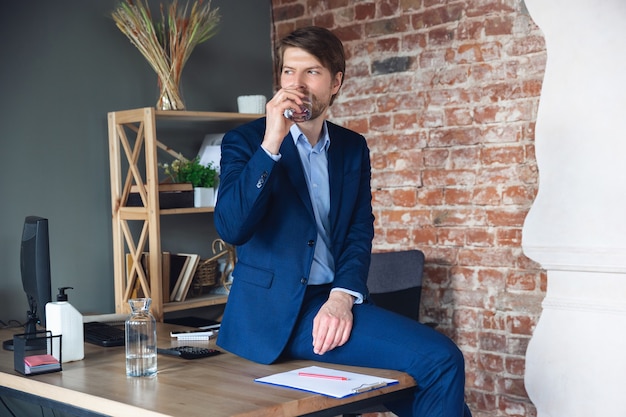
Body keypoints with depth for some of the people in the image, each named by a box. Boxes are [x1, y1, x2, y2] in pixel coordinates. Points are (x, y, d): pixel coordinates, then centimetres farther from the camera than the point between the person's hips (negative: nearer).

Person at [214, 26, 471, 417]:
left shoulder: (353, 147, 13)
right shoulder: (246, 141, 1)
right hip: (271, 308, -5)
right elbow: (231, 228, -13)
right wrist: (270, 145, -20)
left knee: (443, 360, -18)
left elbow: (360, 232, 6)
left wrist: (342, 297, -12)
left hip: (333, 302, 5)